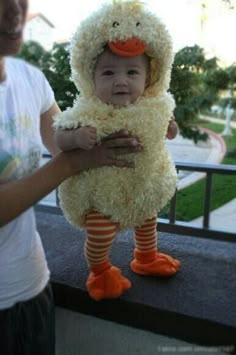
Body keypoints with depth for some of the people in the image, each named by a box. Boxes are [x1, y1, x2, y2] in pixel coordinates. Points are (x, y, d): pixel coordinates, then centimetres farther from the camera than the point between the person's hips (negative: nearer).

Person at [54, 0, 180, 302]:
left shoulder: (152, 107, -10)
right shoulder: (89, 114, -29)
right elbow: (59, 138, -27)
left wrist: (168, 128, -9)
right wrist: (77, 138, -45)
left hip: (145, 186, 6)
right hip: (101, 193, -5)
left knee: (147, 224, 27)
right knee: (100, 237, 8)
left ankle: (147, 259, 59)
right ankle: (100, 272, 44)